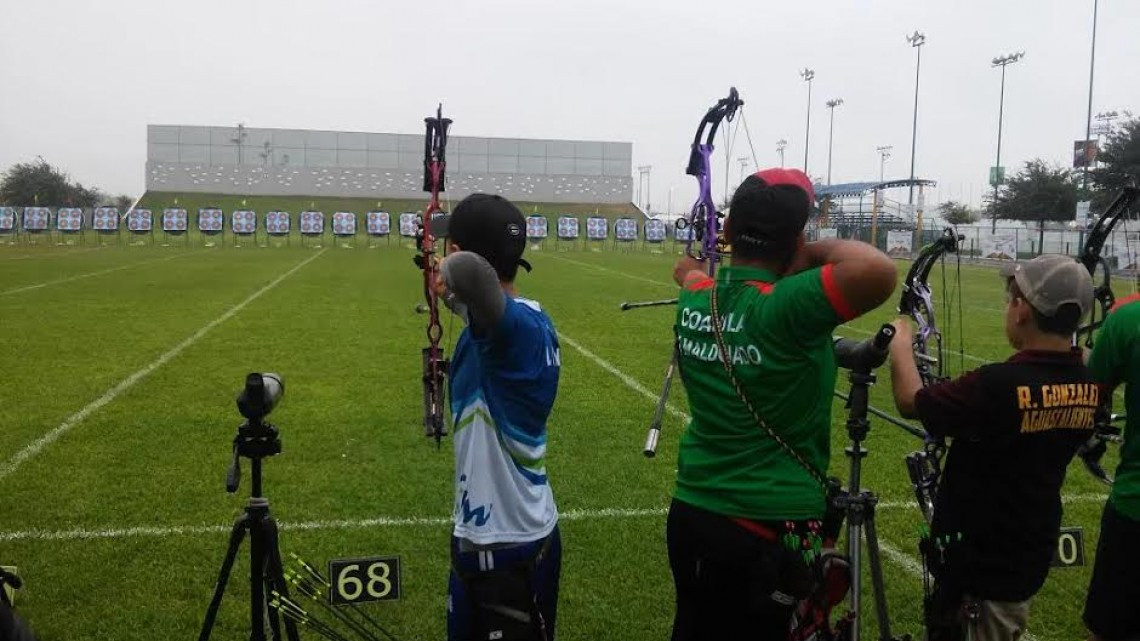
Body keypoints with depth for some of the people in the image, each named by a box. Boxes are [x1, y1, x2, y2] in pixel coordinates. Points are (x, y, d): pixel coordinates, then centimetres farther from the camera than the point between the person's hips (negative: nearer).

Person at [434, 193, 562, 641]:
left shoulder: (513, 323, -27)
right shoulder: (523, 317, 2)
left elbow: (470, 270, -48)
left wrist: (450, 271, -25)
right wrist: (451, 291, 45)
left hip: (510, 548, -9)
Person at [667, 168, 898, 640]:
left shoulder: (694, 303, -2)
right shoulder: (787, 307, -23)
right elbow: (877, 271, -37)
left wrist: (691, 270, 46)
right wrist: (822, 250, -16)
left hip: (689, 515, 6)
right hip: (763, 533, -6)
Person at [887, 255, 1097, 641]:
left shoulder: (997, 385, -29)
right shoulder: (1088, 387, -7)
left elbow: (910, 403, -14)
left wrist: (900, 346, 1)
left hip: (980, 562, -7)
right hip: (1030, 555, 7)